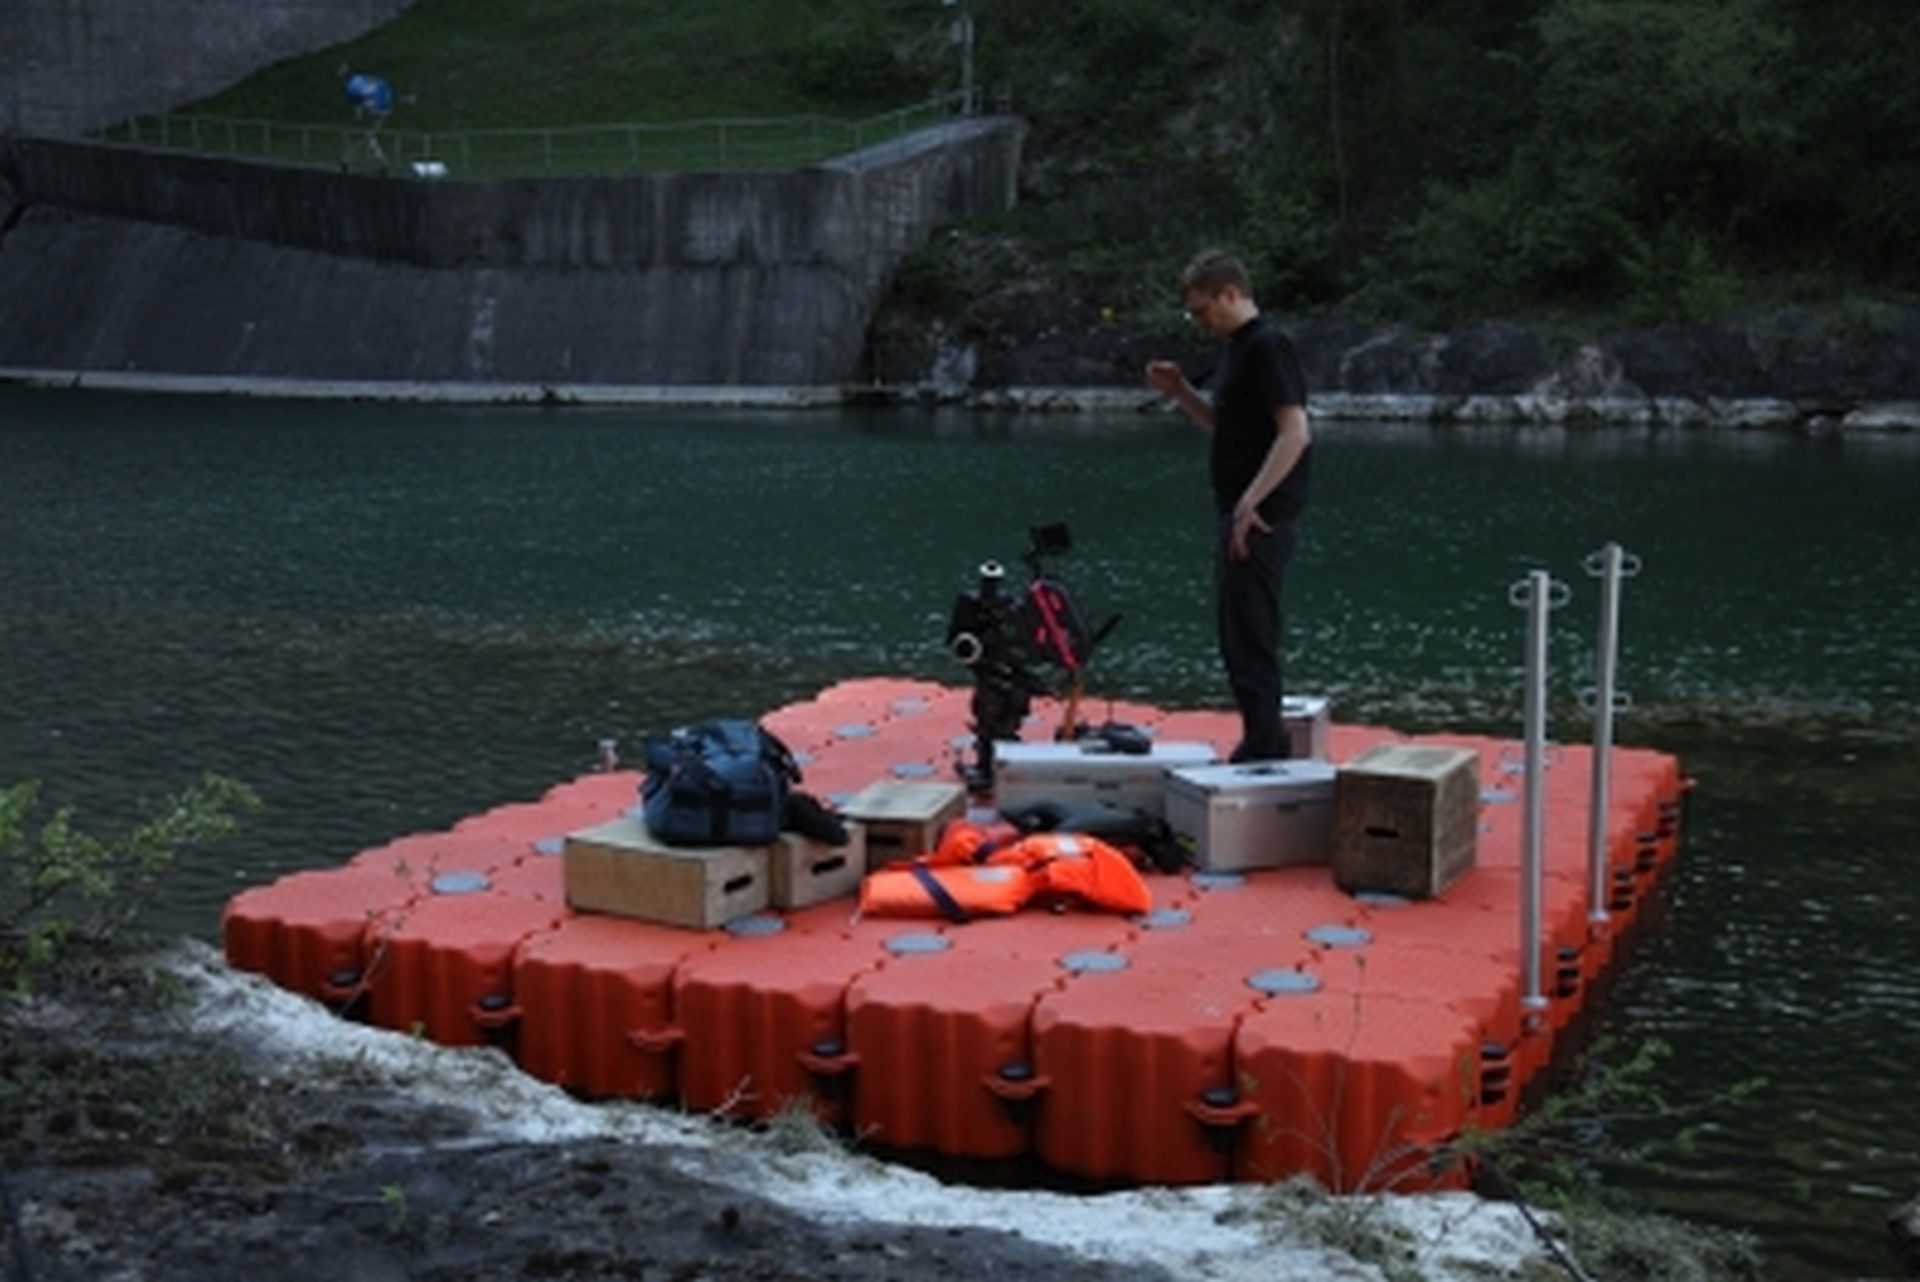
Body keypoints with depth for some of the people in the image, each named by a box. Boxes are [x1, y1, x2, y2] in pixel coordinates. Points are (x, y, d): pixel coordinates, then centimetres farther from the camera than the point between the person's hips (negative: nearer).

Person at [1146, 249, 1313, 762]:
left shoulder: (1268, 348, -14)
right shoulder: (1238, 349, 16)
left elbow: (1295, 433, -22)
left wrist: (1250, 504, -25)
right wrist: (1180, 391, 13)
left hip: (1261, 519, -10)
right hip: (1240, 514, 10)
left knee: (1250, 636, -7)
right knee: (1240, 635, 14)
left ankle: (1264, 748, -1)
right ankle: (1262, 746, 21)